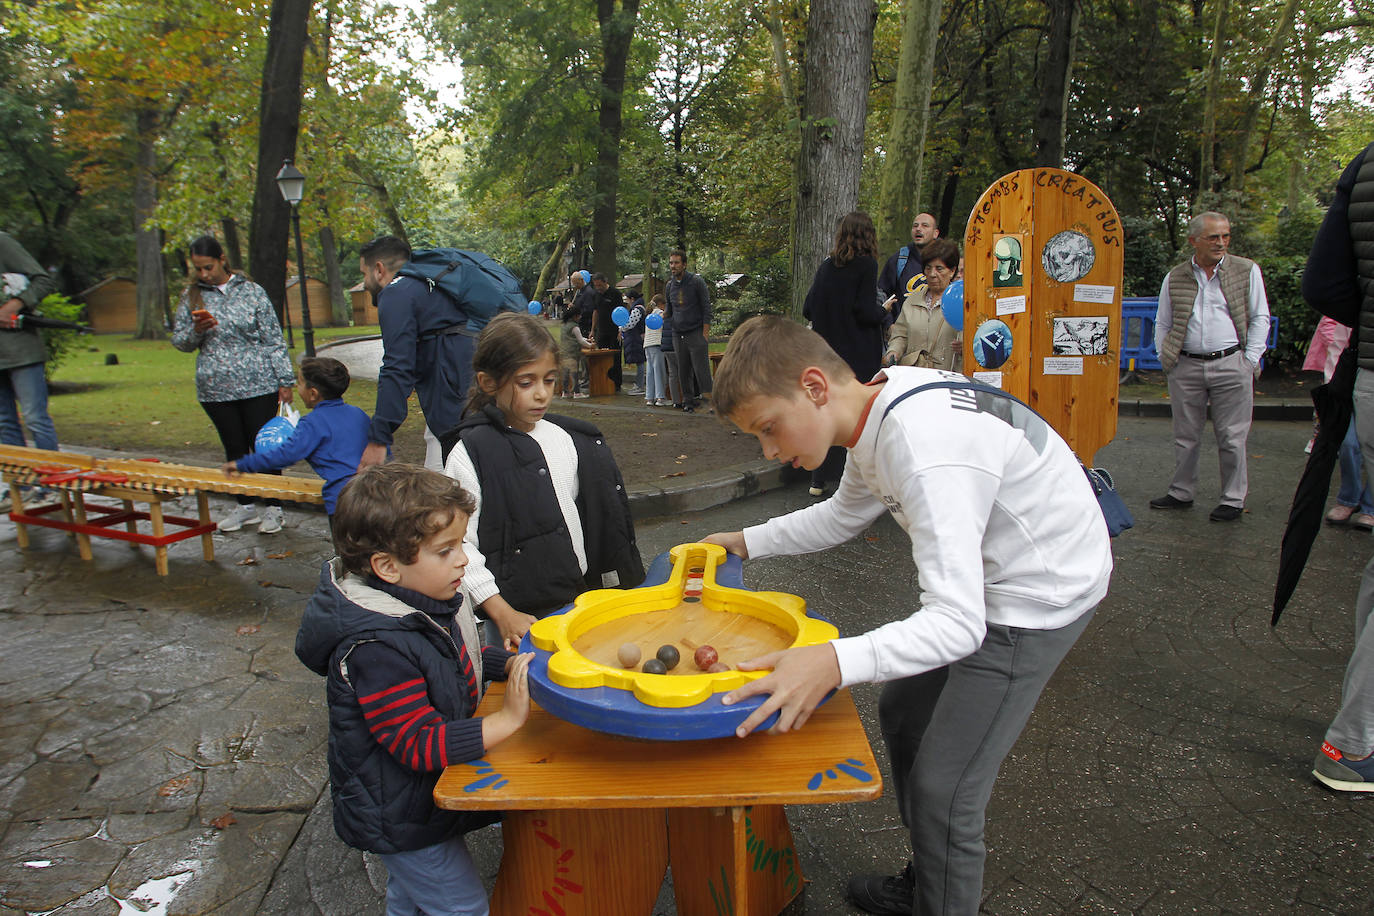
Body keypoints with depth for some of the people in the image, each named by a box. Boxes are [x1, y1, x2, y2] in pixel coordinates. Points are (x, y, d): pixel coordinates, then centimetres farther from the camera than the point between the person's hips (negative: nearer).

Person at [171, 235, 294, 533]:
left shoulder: (251, 291, 1)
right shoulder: (191, 296, 7)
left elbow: (274, 339, 2)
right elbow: (179, 342, 12)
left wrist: (285, 380, -2)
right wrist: (196, 331, -10)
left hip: (258, 385, -3)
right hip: (215, 389, 3)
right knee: (234, 449, 11)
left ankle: (273, 508, 12)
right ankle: (245, 506, 24)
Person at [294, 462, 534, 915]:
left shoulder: (420, 601, -6)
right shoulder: (377, 651, -36)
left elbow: (458, 658, 12)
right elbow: (420, 744, -34)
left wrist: (510, 664, -5)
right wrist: (506, 720, -35)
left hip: (424, 790, 9)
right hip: (400, 818, -9)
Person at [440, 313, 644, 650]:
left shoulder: (569, 439, 7)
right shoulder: (469, 454, -11)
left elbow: (606, 517, 14)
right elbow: (459, 545, -13)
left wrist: (615, 586, 15)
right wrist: (503, 615, -15)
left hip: (582, 595, 5)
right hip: (519, 614, -5)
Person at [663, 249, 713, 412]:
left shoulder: (696, 282, -4)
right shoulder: (669, 286, 11)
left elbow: (706, 307, -3)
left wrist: (705, 331, -10)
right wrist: (662, 316, 0)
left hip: (696, 333, -5)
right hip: (678, 334, 5)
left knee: (701, 368, -9)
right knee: (683, 371, 6)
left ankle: (709, 398, -5)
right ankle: (688, 400, 14)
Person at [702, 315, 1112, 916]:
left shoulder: (926, 449, -34)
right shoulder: (877, 407, -5)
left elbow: (959, 622, -38)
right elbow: (843, 515, 15)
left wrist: (835, 662, -52)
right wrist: (747, 542, 8)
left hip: (1042, 592, -9)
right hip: (983, 578, 10)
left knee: (944, 791, -7)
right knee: (902, 715, 20)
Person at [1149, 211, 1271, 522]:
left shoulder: (1247, 271, 6)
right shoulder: (1174, 278, 8)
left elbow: (1260, 319, 6)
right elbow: (1162, 324, 15)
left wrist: (1249, 360, -2)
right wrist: (1165, 357, 4)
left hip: (1230, 365, -2)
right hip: (1186, 367, 2)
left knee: (1231, 437, 1)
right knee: (1185, 436, 10)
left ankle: (1233, 499, 12)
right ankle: (1181, 493, 22)